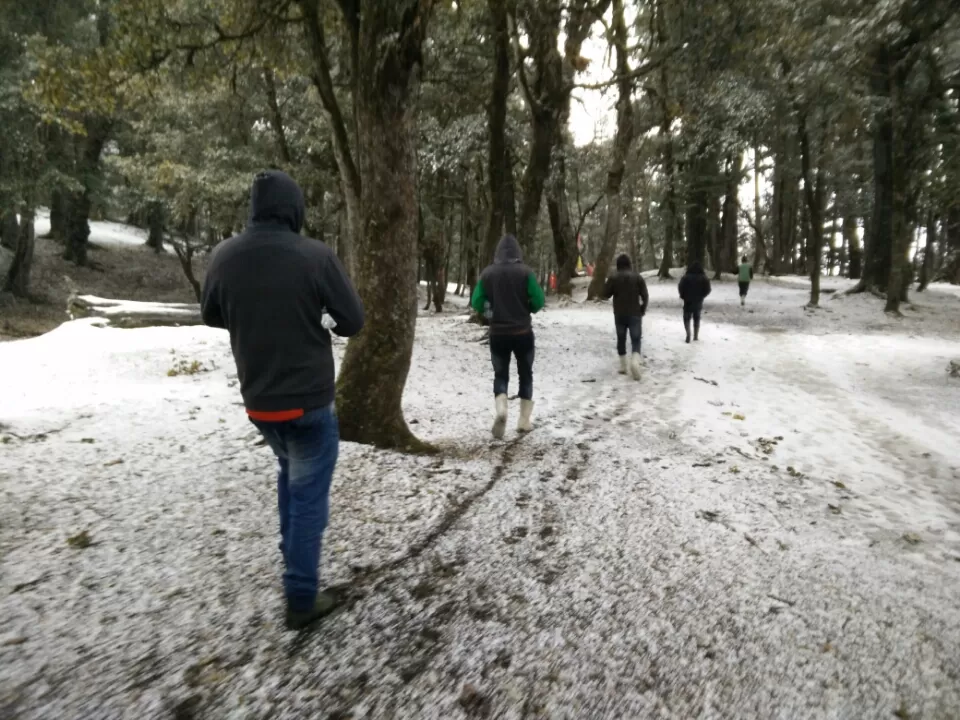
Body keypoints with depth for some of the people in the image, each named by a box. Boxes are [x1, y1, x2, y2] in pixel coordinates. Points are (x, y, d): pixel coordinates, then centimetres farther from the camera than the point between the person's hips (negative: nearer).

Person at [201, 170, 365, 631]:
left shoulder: (224, 256, -4)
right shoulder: (315, 256, -16)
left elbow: (211, 317, 11)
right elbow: (353, 322, -8)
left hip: (256, 401, 5)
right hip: (309, 401, -5)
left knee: (290, 472, 29)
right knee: (309, 494, 7)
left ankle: (291, 556, 38)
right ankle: (301, 599, 14)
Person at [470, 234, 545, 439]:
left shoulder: (487, 273, 0)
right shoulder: (525, 272, -6)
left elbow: (476, 303, -2)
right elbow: (539, 302, -10)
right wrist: (526, 309, 10)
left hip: (498, 334, 1)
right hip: (523, 333, -1)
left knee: (500, 374, 13)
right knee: (525, 374, 15)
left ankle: (500, 408, -15)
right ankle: (525, 419, 17)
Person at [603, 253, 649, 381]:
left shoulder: (613, 277, -3)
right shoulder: (637, 276, -2)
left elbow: (606, 294, -1)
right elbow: (645, 296, -3)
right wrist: (643, 309, 12)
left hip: (619, 314, 1)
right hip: (635, 314, -1)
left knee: (621, 339, 13)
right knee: (636, 340, 2)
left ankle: (623, 366, 17)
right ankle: (634, 361, -22)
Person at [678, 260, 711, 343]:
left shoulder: (686, 277, -12)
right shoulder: (704, 278, -3)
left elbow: (680, 288, -12)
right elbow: (707, 290, -2)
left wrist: (683, 296, 4)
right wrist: (701, 296, 14)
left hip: (688, 301, -3)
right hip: (699, 302, 3)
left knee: (686, 318, 8)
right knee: (697, 318, 16)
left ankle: (688, 333, -14)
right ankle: (696, 336, 17)